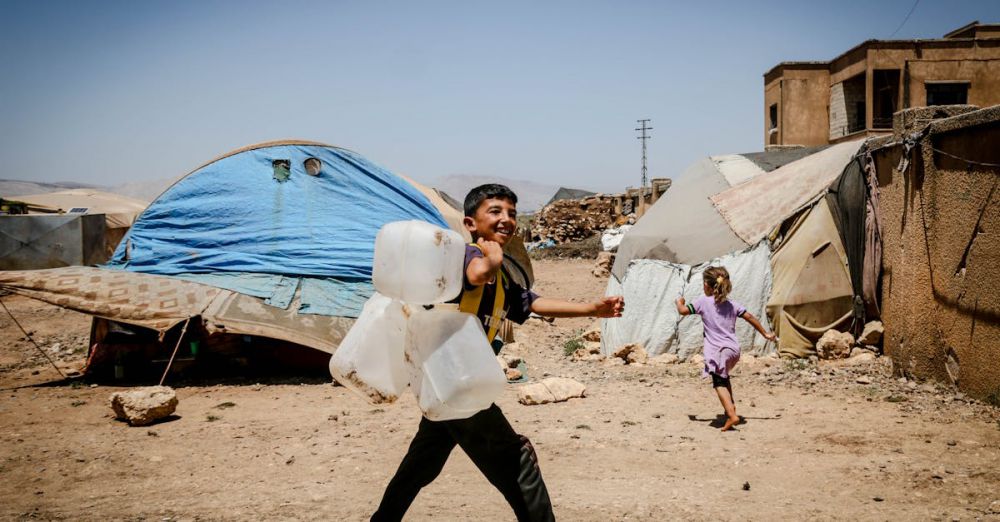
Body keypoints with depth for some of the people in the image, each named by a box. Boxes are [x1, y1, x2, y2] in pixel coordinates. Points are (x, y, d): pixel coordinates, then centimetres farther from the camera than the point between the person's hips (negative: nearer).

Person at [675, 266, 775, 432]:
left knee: (719, 383, -7)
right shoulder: (732, 304, 11)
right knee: (724, 377, 30)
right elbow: (750, 317, 11)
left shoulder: (703, 302, -4)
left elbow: (683, 311, -7)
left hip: (717, 350, -6)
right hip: (733, 349, 6)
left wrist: (679, 302, 17)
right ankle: (731, 406, 34)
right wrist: (765, 333, 22)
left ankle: (731, 415, -24)